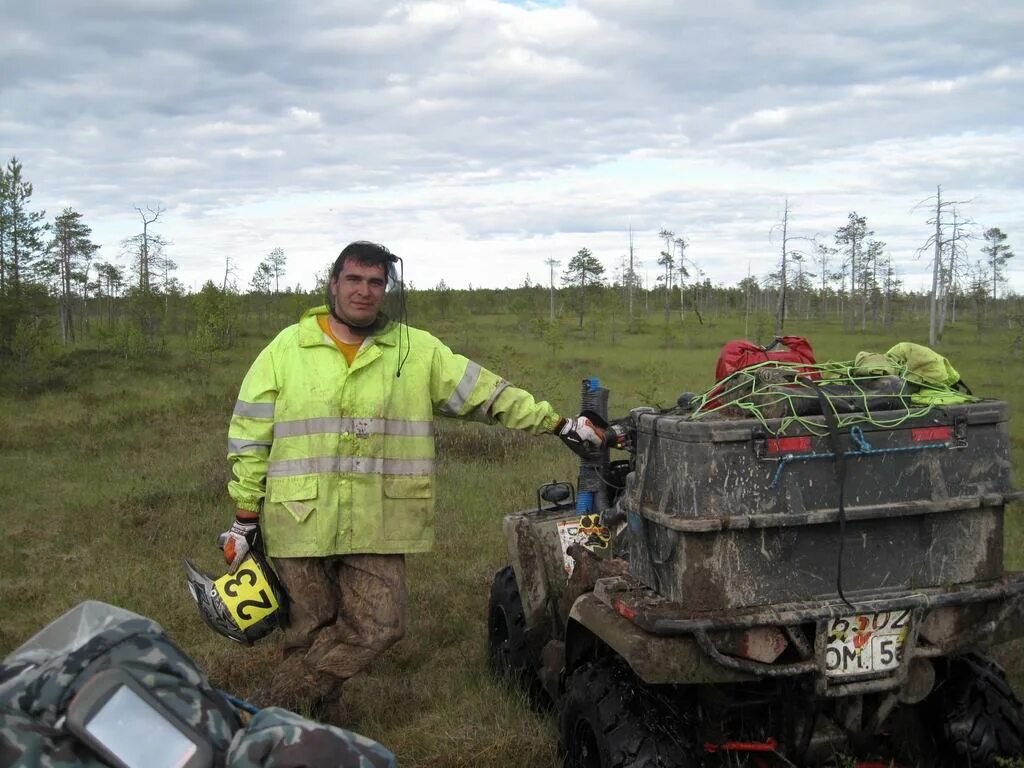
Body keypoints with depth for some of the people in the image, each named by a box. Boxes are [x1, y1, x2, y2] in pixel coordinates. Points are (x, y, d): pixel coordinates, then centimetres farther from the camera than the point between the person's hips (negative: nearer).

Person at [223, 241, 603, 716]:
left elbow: (488, 394, 8)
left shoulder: (416, 350, 7)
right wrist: (245, 519, 2)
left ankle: (272, 708, 12)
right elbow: (249, 437, 5)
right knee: (311, 634, 5)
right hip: (300, 521, -2)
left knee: (377, 627, -4)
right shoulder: (287, 349, 3)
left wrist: (560, 424, 4)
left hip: (376, 527, 2)